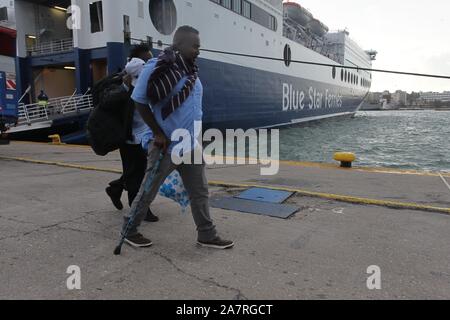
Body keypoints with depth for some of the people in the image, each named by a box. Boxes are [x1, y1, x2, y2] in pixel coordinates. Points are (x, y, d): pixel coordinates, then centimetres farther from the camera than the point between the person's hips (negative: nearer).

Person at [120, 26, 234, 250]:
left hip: (191, 146, 7)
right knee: (148, 192, 8)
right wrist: (159, 134, -14)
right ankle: (129, 230, 28)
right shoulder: (156, 69, -15)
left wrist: (193, 135, 16)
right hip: (167, 147, -7)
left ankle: (207, 235, 24)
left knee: (200, 192, 11)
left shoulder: (191, 70, 8)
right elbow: (140, 103, -12)